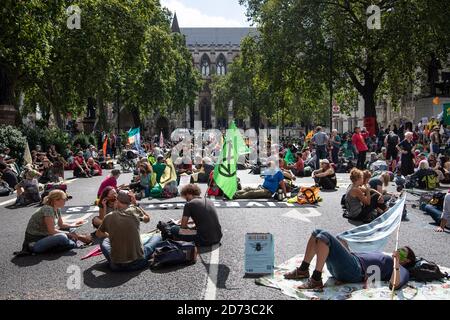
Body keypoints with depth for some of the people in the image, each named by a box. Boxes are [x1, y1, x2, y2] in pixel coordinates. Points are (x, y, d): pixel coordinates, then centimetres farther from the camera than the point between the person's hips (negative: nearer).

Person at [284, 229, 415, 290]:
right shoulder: (386, 258, 32)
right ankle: (303, 270, 4)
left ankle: (316, 280, -23)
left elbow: (394, 285, -17)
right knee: (317, 233, 5)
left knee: (324, 236, -26)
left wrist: (396, 260, -20)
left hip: (352, 270, -9)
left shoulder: (401, 269, 7)